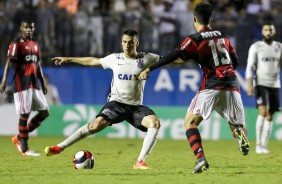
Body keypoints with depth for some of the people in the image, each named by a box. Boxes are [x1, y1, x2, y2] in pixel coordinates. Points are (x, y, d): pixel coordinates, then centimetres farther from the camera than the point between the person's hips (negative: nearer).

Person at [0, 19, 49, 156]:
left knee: (44, 112, 5)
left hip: (35, 83, 8)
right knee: (24, 114, -7)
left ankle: (19, 138, 14)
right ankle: (24, 148, -1)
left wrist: (43, 83, 22)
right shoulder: (16, 44, -5)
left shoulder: (35, 45, 17)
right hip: (22, 83, -8)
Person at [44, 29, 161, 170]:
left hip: (135, 106, 0)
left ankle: (140, 162, -24)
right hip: (116, 102, 0)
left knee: (155, 123, -27)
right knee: (96, 125, -23)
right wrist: (69, 59, 25)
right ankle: (59, 147, -13)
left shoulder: (146, 59, 1)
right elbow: (93, 61, 20)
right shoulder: (115, 59, 5)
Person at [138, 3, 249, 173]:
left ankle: (201, 159, -10)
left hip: (211, 87, -4)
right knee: (238, 126, 16)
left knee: (190, 123, 11)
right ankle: (240, 132, -23)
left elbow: (174, 56, -9)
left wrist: (149, 69, -9)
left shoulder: (195, 39, 2)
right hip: (232, 86, 4)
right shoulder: (223, 37, 17)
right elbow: (236, 62, 22)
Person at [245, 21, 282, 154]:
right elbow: (250, 67, -6)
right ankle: (258, 144, -13)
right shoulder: (256, 47, -2)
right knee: (263, 112, -19)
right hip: (260, 84, -4)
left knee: (270, 116, 3)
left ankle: (264, 146, 9)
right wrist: (249, 85, -16)